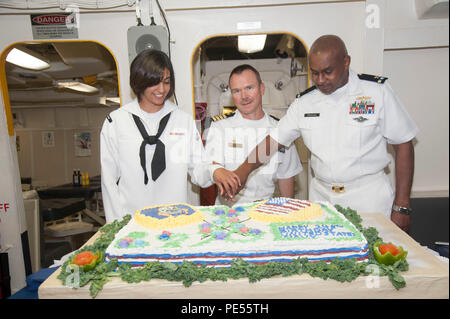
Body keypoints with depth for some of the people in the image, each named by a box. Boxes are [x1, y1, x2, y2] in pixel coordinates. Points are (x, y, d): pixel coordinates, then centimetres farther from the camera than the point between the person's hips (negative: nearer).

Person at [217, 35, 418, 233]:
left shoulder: (377, 91, -5)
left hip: (369, 196, -2)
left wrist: (402, 207, -6)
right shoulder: (305, 102, 4)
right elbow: (274, 140, 5)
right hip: (321, 197, 3)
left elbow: (403, 145, -3)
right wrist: (245, 169, -11)